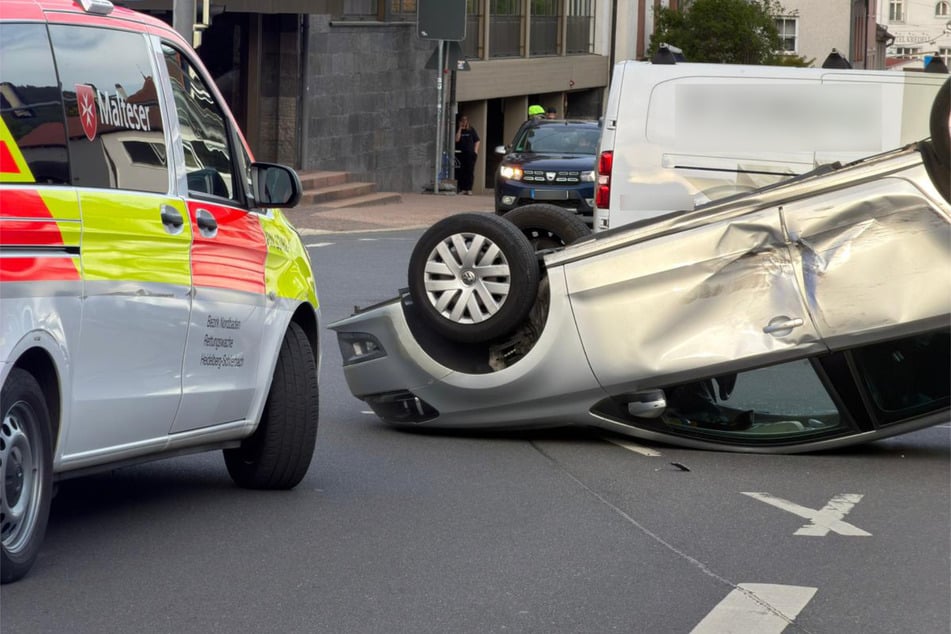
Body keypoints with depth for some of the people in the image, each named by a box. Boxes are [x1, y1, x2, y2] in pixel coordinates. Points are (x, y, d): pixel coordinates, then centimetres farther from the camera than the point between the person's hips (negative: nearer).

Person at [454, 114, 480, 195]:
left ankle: (469, 189, -3)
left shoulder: (471, 130, 7)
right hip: (460, 154, 0)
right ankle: (462, 189, 2)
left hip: (470, 154, 0)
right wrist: (460, 129, -10)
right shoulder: (457, 130, 6)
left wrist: (475, 151, 0)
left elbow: (477, 141, 10)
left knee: (470, 172, -4)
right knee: (461, 172, -2)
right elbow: (457, 139, -11)